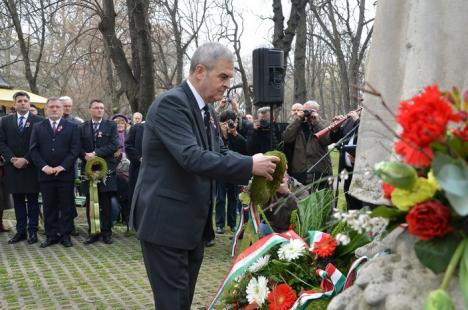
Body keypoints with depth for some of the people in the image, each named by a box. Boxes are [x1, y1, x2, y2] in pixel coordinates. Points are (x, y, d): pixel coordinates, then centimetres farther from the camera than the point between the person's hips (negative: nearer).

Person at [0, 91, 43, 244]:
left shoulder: (38, 121, -1)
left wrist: (25, 160, -13)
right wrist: (12, 159, -9)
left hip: (31, 167, -3)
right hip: (13, 167, 3)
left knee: (32, 200, 3)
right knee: (18, 201, 8)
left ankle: (32, 231, 8)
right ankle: (20, 231, 14)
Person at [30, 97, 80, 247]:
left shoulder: (72, 127, 5)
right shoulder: (38, 127, 10)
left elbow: (75, 149, -2)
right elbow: (33, 149, 3)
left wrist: (62, 166, -12)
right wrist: (44, 166, -10)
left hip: (66, 173, -1)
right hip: (45, 173, 1)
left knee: (67, 206, 4)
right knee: (49, 206, 6)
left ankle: (65, 235, 13)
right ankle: (51, 235, 15)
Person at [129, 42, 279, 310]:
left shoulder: (208, 110, 11)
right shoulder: (171, 103, -18)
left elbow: (219, 152, 9)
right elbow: (191, 157, -29)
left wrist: (255, 164, -8)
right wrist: (249, 166, -27)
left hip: (193, 222, 9)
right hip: (166, 222, -9)